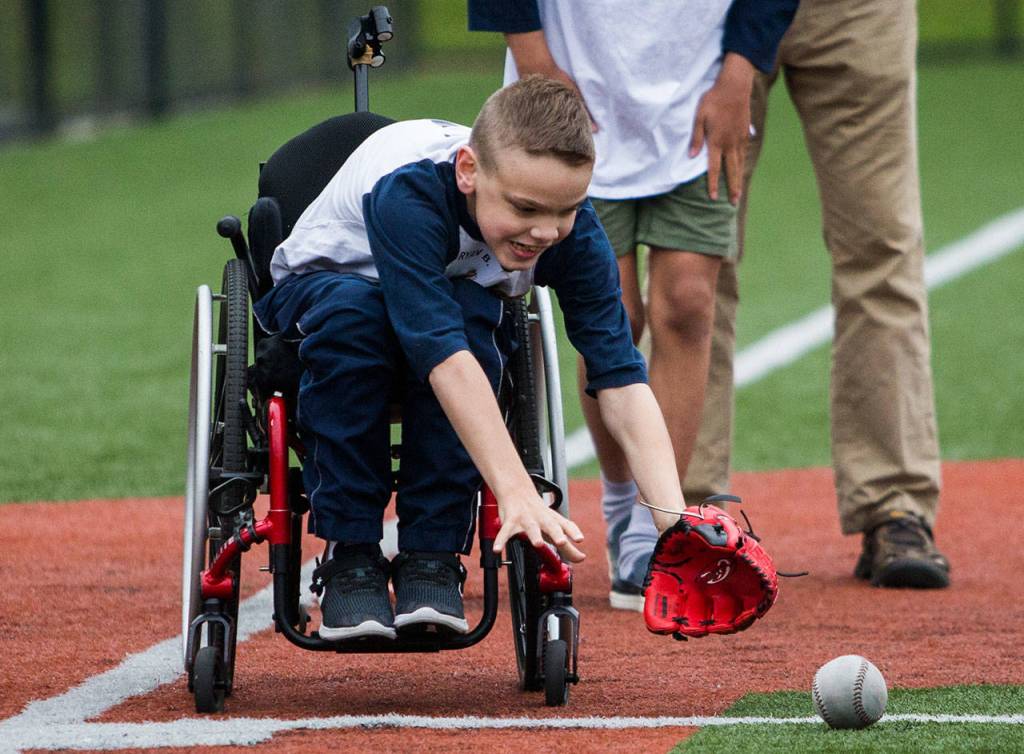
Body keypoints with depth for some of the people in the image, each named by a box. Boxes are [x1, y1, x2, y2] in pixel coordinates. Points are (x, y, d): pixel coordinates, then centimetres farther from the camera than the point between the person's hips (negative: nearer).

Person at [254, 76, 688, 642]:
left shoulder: (571, 228, -25)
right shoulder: (405, 191, -39)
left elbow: (621, 378, -29)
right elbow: (445, 358, -48)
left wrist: (675, 520, -42)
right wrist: (518, 494, -56)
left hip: (461, 300, 3)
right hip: (317, 290, -3)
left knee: (474, 318, -35)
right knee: (349, 309, -40)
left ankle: (430, 557, -24)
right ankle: (350, 557, -27)